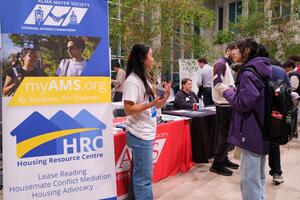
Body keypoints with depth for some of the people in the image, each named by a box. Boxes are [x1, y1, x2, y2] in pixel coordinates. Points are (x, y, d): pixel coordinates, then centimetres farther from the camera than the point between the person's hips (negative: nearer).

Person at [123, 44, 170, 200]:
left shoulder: (144, 78, 12)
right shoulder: (132, 80, -16)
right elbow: (128, 109, -21)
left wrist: (163, 99, 2)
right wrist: (152, 104, -26)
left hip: (146, 133, 9)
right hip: (140, 135, -9)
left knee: (138, 173, 19)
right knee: (144, 176, 0)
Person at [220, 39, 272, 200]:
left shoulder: (248, 73, -17)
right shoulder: (261, 71, 12)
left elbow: (243, 103, -22)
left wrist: (227, 91, -8)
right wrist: (234, 91, 11)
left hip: (251, 133, -10)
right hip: (261, 130, 10)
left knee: (248, 179, -1)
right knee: (258, 177, 21)